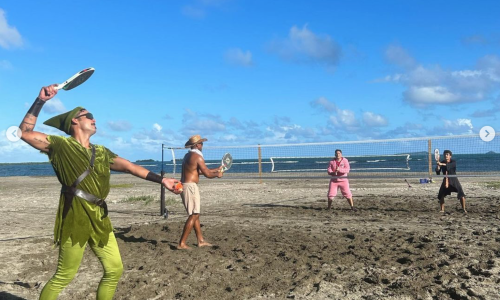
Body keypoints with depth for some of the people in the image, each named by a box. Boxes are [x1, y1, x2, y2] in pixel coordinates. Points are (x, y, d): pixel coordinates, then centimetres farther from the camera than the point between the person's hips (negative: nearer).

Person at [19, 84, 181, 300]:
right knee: (64, 276, -2)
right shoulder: (62, 145, -1)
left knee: (115, 269, 9)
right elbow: (25, 132, -10)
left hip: (99, 218, 7)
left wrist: (162, 180, 10)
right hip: (75, 218, -6)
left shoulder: (102, 152, 15)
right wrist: (40, 101, -13)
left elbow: (130, 167, 14)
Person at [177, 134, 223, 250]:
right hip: (190, 187, -10)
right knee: (193, 215, -6)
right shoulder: (197, 157, -12)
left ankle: (201, 241, 21)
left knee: (195, 214, 15)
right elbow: (207, 174, -14)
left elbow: (200, 170, 24)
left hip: (185, 185, 10)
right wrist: (217, 175, 6)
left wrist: (216, 169, 28)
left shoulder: (188, 156, 17)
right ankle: (182, 243, -6)